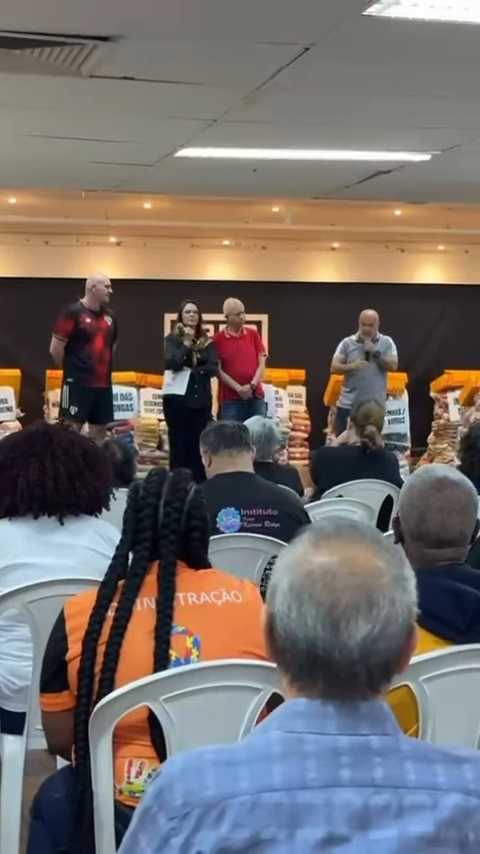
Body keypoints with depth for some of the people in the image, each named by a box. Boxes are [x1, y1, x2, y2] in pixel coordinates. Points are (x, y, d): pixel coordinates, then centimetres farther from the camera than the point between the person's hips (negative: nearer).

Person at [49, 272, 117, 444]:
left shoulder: (109, 316, 12)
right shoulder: (73, 312, -9)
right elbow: (55, 349, -10)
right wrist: (72, 369, 1)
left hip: (103, 384, 7)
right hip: (78, 383, -7)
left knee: (99, 431, 9)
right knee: (72, 428, -7)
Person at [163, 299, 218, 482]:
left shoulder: (207, 341, 9)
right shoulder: (172, 339, 2)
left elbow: (214, 368, -2)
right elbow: (172, 363, -14)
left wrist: (193, 371, -12)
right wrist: (187, 343, -14)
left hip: (201, 399, 3)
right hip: (178, 398, -3)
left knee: (199, 446, 3)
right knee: (179, 445, -2)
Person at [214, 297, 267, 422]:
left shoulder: (253, 334, 8)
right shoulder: (218, 339, -1)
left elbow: (262, 363, 6)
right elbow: (218, 370, -4)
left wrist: (252, 385, -9)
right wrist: (238, 388, -13)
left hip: (256, 397, 3)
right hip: (231, 399, -3)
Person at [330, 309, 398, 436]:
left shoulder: (386, 342, 3)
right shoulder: (347, 343, 2)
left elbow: (393, 366, -6)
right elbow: (334, 368, -3)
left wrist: (375, 352, -15)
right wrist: (352, 366, -21)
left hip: (375, 405, 0)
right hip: (348, 404, 0)